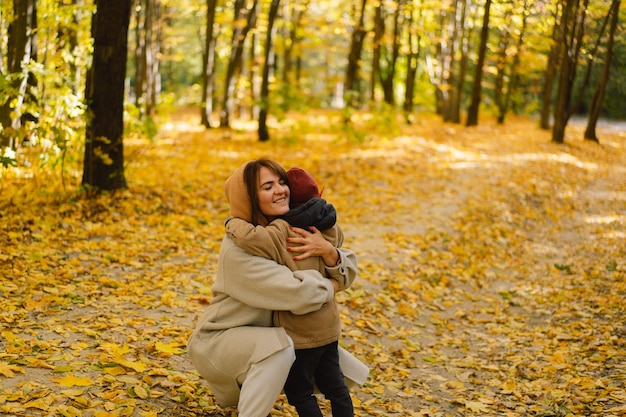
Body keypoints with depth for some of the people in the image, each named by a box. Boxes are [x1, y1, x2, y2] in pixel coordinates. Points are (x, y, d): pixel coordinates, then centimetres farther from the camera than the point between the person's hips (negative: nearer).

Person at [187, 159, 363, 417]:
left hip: (258, 338, 8)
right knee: (278, 345, -36)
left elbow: (348, 273, -8)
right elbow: (299, 293, -36)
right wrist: (331, 286, -16)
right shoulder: (238, 248, -27)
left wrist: (328, 251, -29)